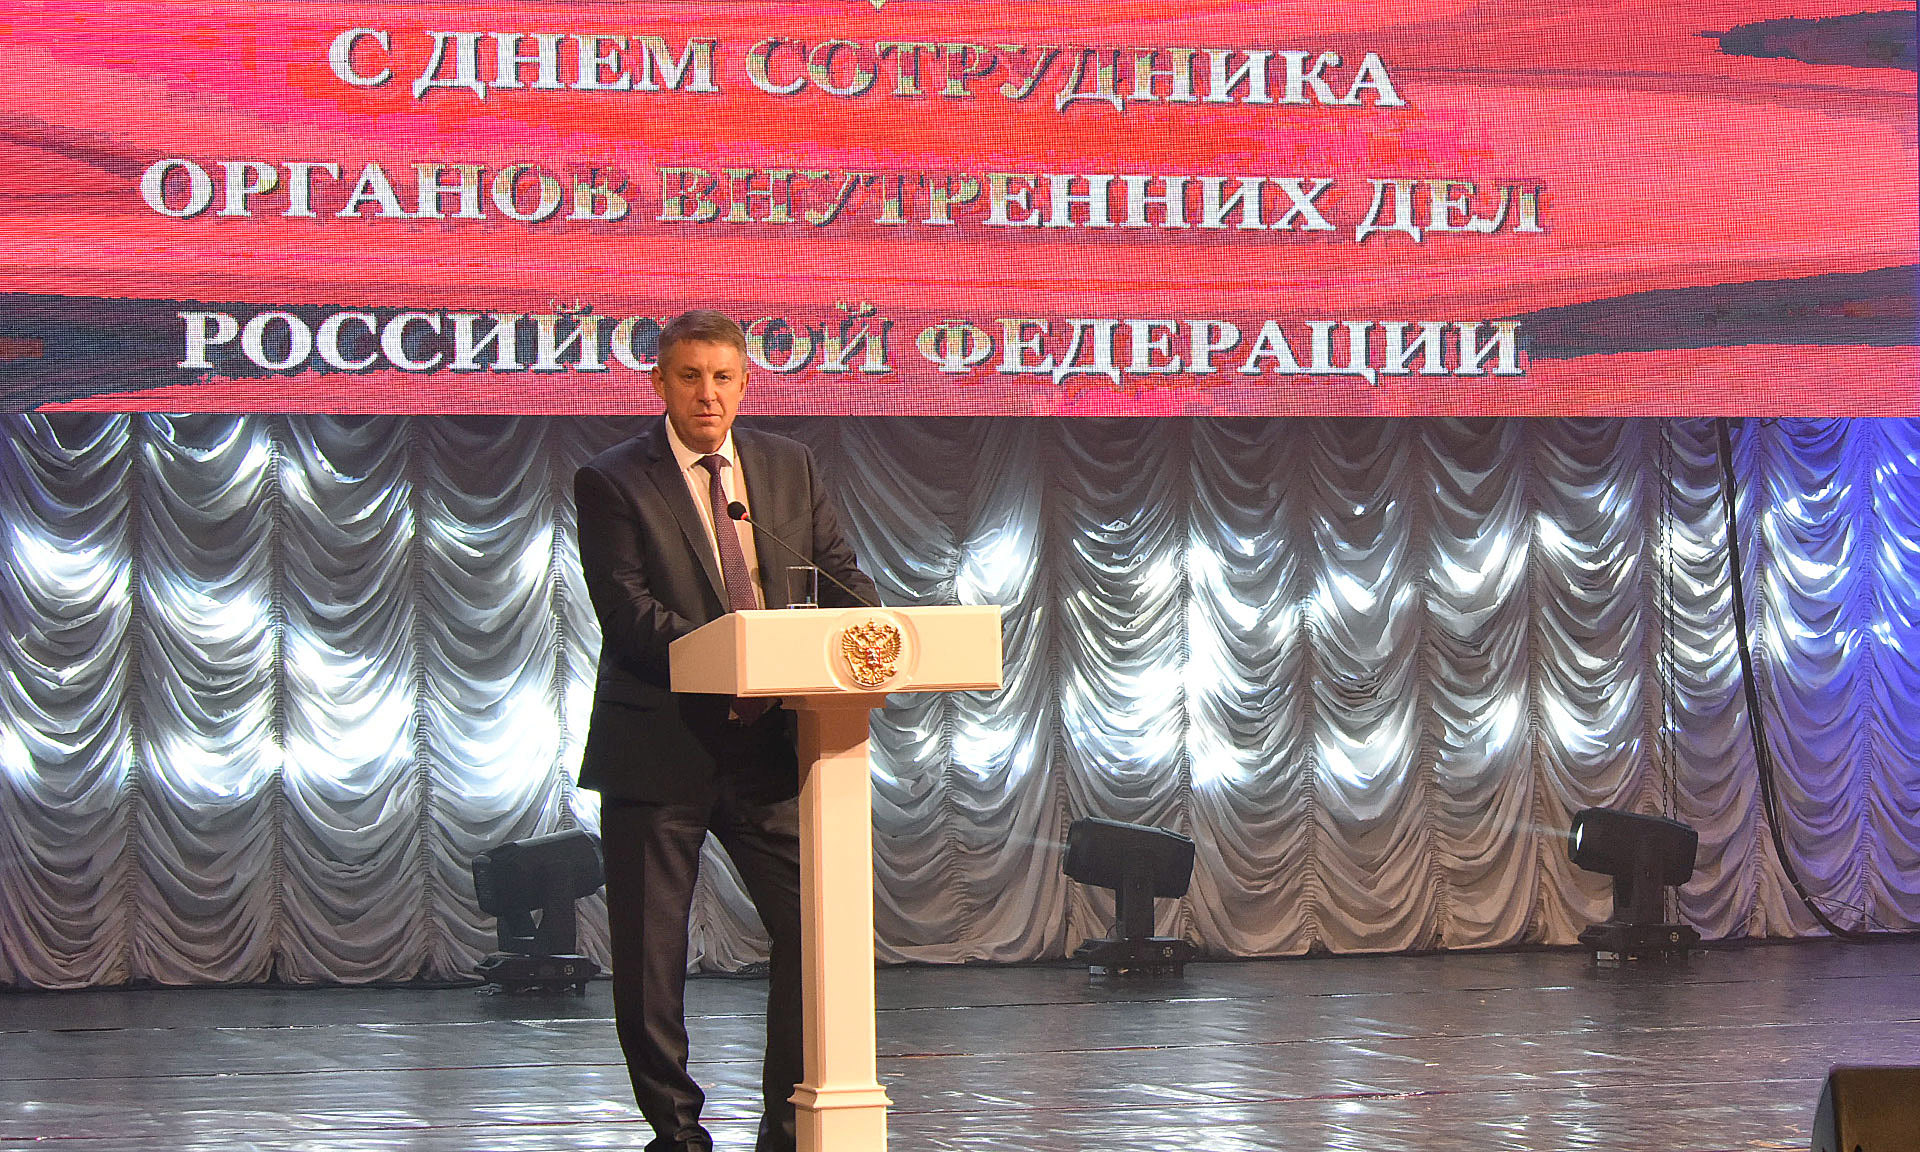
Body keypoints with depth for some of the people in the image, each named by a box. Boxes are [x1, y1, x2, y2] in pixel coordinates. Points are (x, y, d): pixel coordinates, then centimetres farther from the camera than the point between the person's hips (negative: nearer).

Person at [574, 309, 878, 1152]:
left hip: (770, 742, 3)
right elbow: (627, 610, -12)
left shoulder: (791, 468, 11)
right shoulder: (612, 483, -3)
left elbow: (838, 574, 9)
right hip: (658, 748, -3)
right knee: (651, 955, 3)